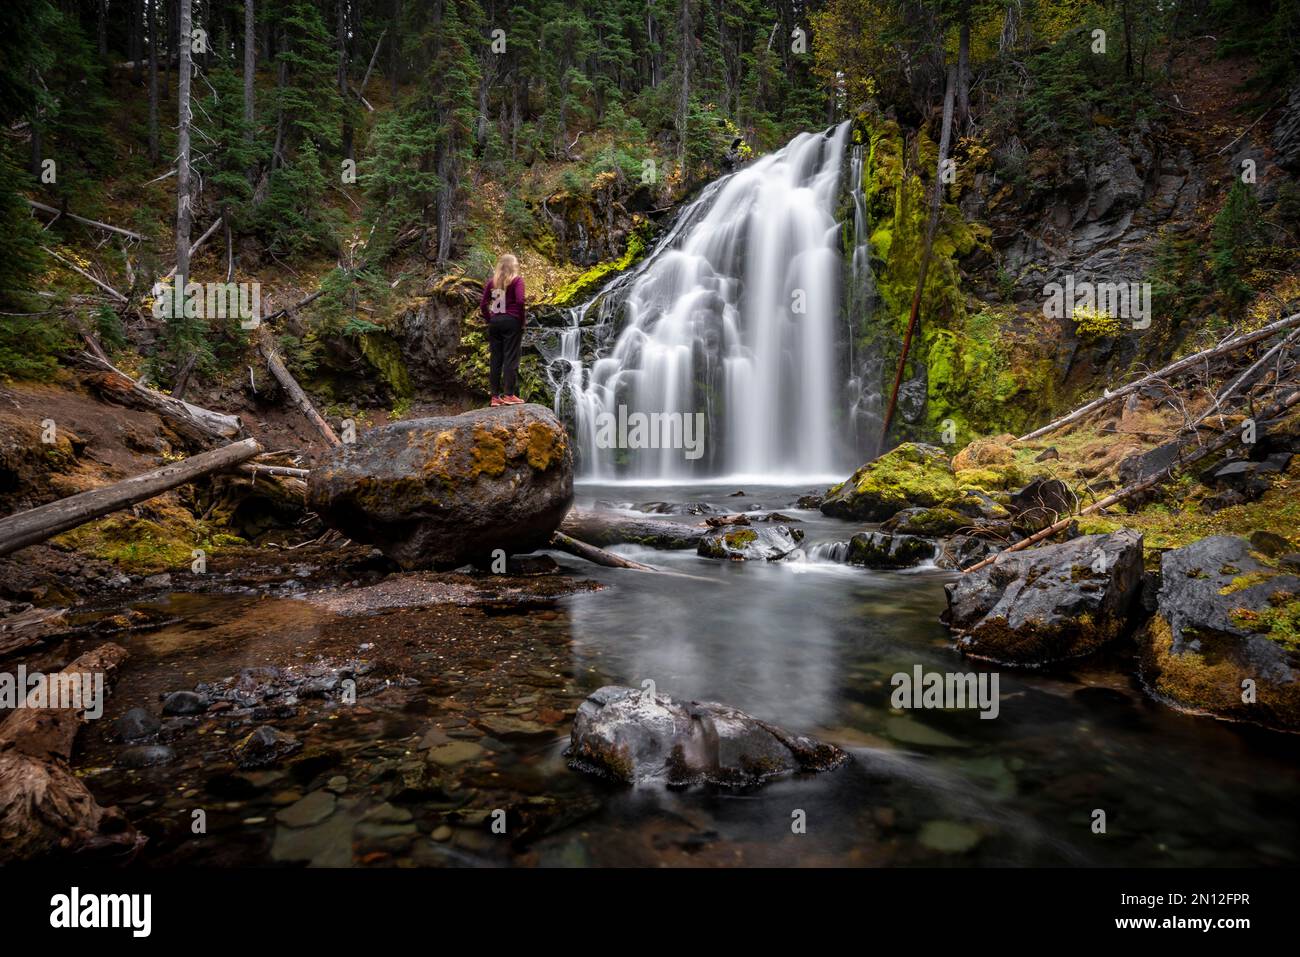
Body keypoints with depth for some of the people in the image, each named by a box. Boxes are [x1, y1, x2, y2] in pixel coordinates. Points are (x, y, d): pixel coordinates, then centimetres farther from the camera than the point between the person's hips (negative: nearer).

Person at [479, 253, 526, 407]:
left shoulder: (491, 281, 11)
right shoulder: (517, 279, -2)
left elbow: (483, 304, 6)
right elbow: (520, 301, -15)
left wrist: (489, 320, 12)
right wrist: (521, 320, -5)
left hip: (495, 321, 4)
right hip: (511, 321, -4)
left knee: (495, 359, 6)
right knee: (510, 358, -3)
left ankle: (495, 396, 7)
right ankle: (509, 394, -5)